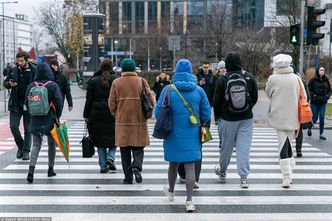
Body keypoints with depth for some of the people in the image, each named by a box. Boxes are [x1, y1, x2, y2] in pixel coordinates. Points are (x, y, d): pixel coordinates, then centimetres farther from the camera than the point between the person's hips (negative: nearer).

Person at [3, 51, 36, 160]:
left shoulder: (34, 71, -7)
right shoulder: (14, 70, 5)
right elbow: (5, 83, 14)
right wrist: (9, 84, -9)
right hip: (15, 104, 3)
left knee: (28, 129, 4)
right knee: (13, 126, -2)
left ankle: (26, 151, 16)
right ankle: (20, 146, 20)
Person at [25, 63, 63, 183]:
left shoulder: (31, 86, 2)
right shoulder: (53, 85, -9)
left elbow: (27, 103, 7)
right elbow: (59, 102, -12)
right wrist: (57, 117, 0)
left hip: (35, 120, 2)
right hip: (50, 120, -2)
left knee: (36, 145, 5)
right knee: (51, 144, 13)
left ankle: (31, 170, -13)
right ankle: (51, 169, 21)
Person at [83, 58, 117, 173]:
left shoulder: (93, 81, 2)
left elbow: (89, 99, 2)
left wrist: (86, 115, 6)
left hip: (97, 114, 1)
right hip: (113, 114, -1)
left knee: (100, 140, 8)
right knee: (114, 137, 14)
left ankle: (103, 165, 8)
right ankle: (110, 158, -7)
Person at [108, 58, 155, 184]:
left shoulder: (116, 82, 0)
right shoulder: (142, 81, -1)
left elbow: (111, 103, 2)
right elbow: (151, 100, -3)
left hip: (122, 122, 1)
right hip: (139, 121, 0)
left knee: (125, 151, 8)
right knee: (138, 148, 10)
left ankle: (128, 178, 8)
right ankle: (137, 166, -17)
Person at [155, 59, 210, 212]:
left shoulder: (168, 90, -6)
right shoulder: (199, 90, -1)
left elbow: (158, 112, -4)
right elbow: (206, 114, 1)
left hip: (173, 134, 0)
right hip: (192, 135, 0)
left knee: (173, 163, 18)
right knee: (190, 166, 1)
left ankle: (171, 191, 40)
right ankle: (189, 201, -4)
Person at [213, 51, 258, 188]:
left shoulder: (222, 79, -9)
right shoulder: (250, 78, -3)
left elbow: (216, 101, -4)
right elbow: (255, 97, 5)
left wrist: (218, 116, 10)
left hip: (228, 119, -1)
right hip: (246, 118, 1)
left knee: (226, 146, 13)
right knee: (244, 147, 2)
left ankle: (222, 172, 33)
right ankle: (244, 178, -1)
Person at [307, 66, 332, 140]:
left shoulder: (326, 80, 7)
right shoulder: (313, 80, -4)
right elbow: (308, 90, -3)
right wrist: (313, 96, -15)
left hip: (323, 102, 3)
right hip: (314, 102, -2)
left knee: (322, 117, -3)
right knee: (314, 117, 2)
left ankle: (321, 134, 2)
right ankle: (309, 128, 33)